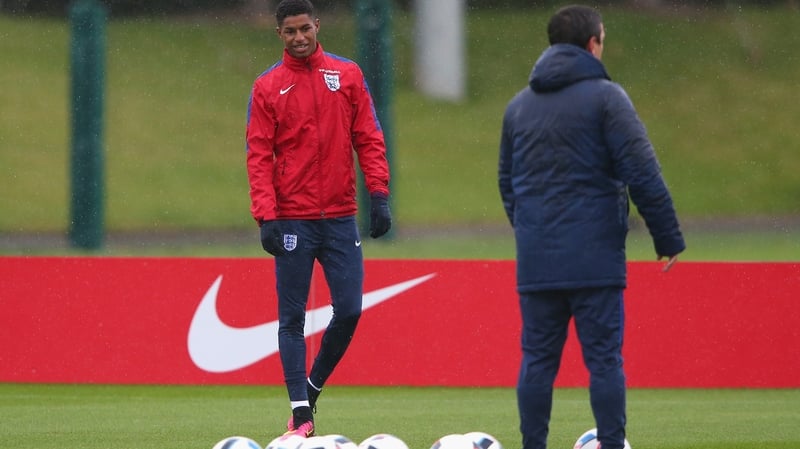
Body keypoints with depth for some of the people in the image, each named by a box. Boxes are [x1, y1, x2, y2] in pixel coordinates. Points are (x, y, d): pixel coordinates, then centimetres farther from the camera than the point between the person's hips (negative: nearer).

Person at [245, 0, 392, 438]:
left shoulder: (348, 76, 7)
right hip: (293, 220, -2)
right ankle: (300, 410, -1)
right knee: (292, 318, -2)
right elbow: (259, 156, -2)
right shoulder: (267, 87, 2)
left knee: (349, 310, -2)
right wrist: (266, 216, -12)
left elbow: (368, 139, 7)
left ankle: (313, 386, 18)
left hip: (340, 217, 2)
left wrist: (378, 195, -4)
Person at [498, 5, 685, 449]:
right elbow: (642, 174, -9)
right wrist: (668, 239, -4)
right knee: (603, 358, -3)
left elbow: (506, 180, 22)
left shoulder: (518, 105, 14)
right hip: (594, 257, -5)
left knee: (536, 359, 7)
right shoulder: (605, 97, -5)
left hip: (535, 259, 5)